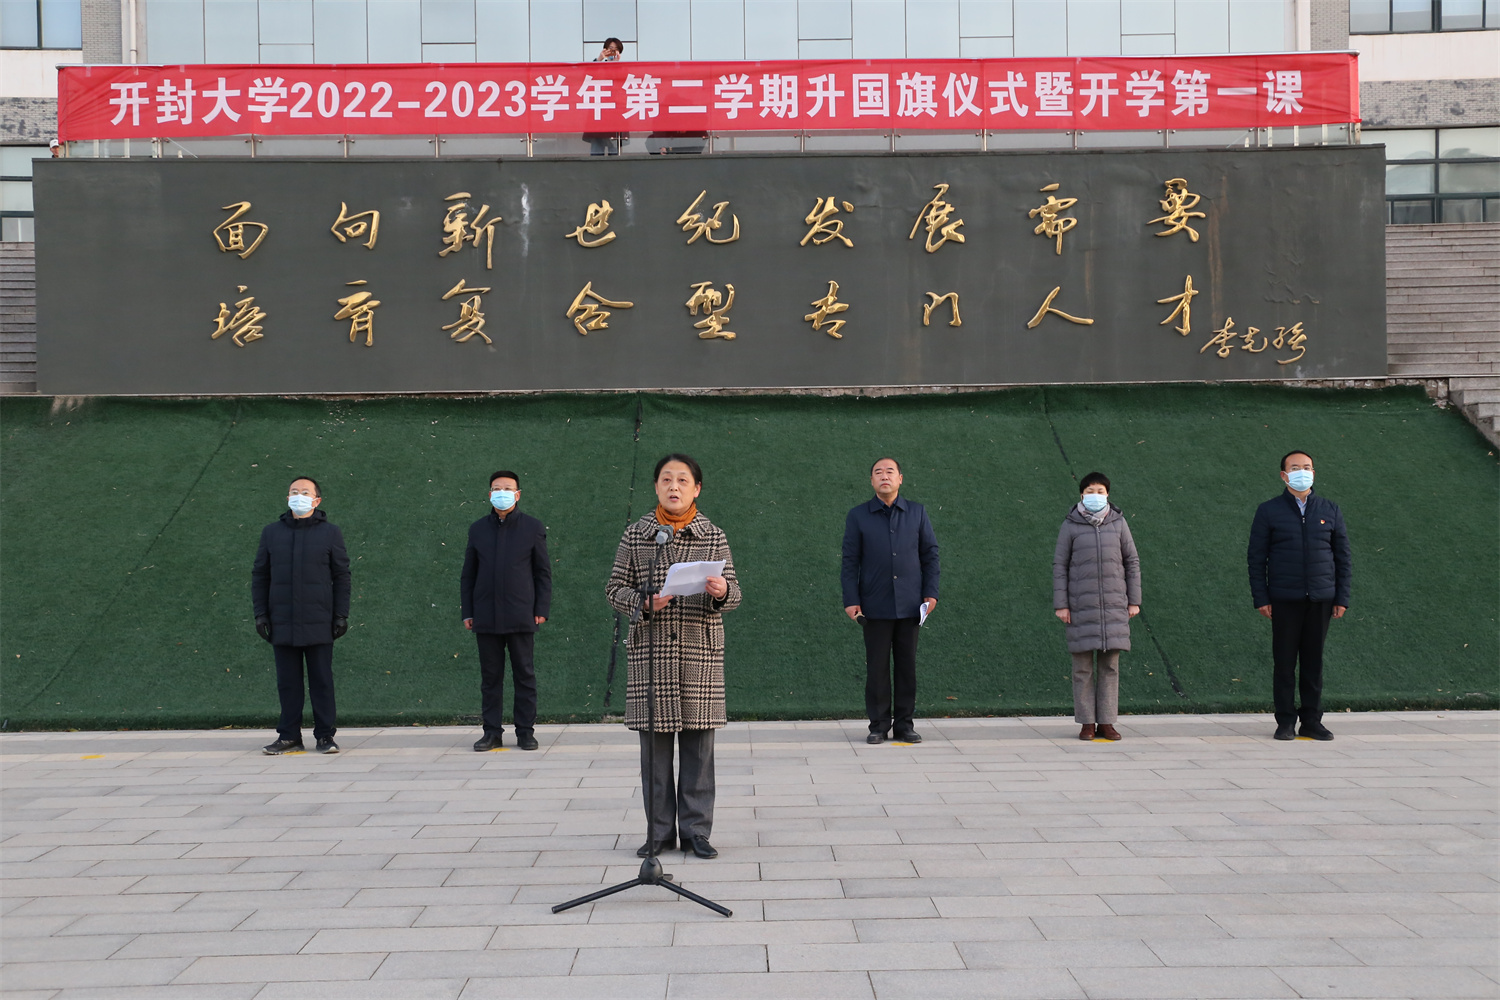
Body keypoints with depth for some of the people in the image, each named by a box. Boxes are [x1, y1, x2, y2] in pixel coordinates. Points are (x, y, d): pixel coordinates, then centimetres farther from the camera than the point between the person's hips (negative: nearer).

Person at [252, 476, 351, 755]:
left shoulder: (330, 533, 4)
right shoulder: (271, 532, 9)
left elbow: (341, 576, 4)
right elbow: (259, 576, 11)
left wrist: (341, 615, -2)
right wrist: (260, 614, 3)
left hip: (318, 623, -2)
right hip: (282, 622, 2)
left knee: (321, 680, 1)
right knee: (287, 681, 6)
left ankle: (325, 736, 8)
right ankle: (289, 737, 13)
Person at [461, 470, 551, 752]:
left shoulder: (533, 528, 4)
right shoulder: (478, 529, 10)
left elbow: (543, 572, 5)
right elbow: (468, 574, 13)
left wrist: (542, 610, -3)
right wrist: (467, 612, 6)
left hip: (521, 617, -2)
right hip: (486, 618, 2)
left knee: (524, 675, 2)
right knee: (490, 676, 5)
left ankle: (526, 731, 9)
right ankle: (492, 732, 12)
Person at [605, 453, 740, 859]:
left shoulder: (714, 536, 7)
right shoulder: (635, 536, 6)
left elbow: (733, 594, 6)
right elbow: (615, 589, 6)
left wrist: (722, 591, -17)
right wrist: (642, 602, -13)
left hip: (701, 653, 0)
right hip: (650, 652, 0)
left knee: (698, 745, 2)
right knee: (655, 744, 3)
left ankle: (696, 830, 12)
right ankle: (660, 830, 12)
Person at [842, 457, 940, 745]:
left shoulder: (917, 513, 8)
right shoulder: (858, 516, 4)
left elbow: (930, 553, 10)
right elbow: (850, 560, 4)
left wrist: (931, 592, 1)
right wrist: (851, 600, -3)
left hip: (909, 603, 1)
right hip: (875, 605, -1)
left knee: (907, 665, 4)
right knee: (877, 666, 0)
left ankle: (904, 724, 11)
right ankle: (878, 725, 9)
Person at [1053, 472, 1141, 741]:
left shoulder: (1118, 523, 5)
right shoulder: (1071, 525, 0)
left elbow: (1132, 562, 10)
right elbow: (1059, 565, 1)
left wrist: (1134, 601, 6)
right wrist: (1060, 605, -4)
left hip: (1113, 605, 2)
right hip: (1081, 605, -2)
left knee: (1110, 665, 3)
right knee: (1083, 666, 1)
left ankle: (1106, 721, 10)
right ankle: (1086, 722, 9)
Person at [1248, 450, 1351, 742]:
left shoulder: (1330, 511, 10)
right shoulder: (1268, 511, 3)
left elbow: (1343, 557, 11)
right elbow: (1256, 557, 2)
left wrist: (1342, 598, 4)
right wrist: (1260, 598, -5)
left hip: (1321, 598, 2)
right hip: (1284, 599, -2)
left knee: (1314, 660, 5)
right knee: (1284, 661, 1)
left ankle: (1312, 721, 13)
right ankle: (1285, 722, 8)